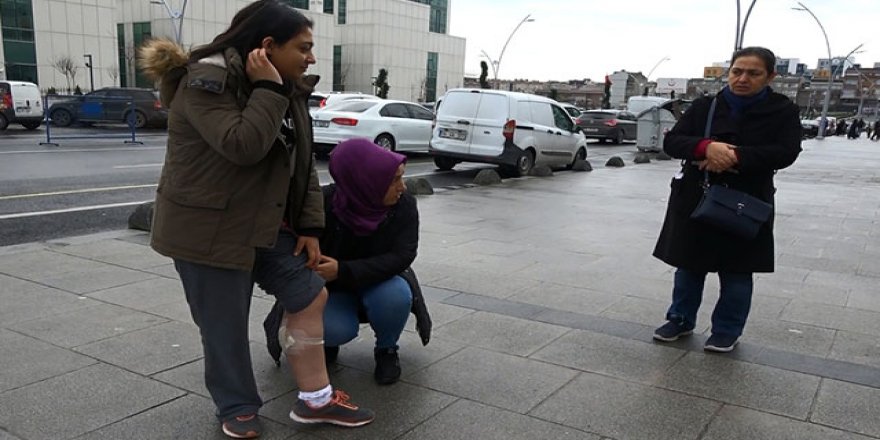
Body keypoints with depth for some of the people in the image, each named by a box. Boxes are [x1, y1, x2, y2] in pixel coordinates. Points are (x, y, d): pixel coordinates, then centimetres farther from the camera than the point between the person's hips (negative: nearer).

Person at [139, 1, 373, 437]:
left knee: (309, 296, 6)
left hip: (266, 223, 8)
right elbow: (242, 147, -32)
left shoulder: (288, 91, 7)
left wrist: (310, 227, 3)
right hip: (207, 228, -8)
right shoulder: (207, 82, -18)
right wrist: (268, 90, -24)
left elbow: (303, 163, 8)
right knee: (225, 325, 4)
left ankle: (315, 399, 18)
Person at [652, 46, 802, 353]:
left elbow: (786, 152, -14)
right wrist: (707, 147, -26)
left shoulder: (782, 111, -2)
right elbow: (671, 142, -6)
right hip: (694, 201, 2)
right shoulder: (704, 106, 2)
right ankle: (680, 320, 29)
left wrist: (736, 157, -26)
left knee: (736, 272, 8)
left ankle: (727, 332, 24)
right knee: (688, 266, 12)